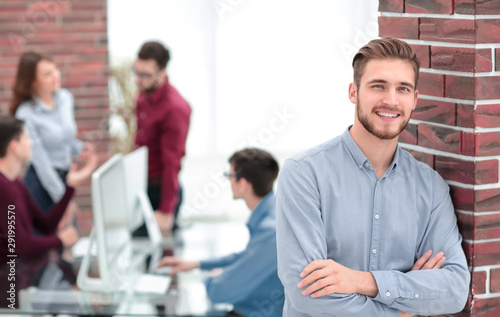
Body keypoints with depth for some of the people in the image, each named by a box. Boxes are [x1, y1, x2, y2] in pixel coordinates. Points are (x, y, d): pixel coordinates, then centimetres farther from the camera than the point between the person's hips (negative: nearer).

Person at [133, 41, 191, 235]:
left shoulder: (174, 108, -21)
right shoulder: (143, 97, 6)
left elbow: (172, 164, -22)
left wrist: (166, 211, -21)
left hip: (161, 190, -8)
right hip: (141, 188, 8)